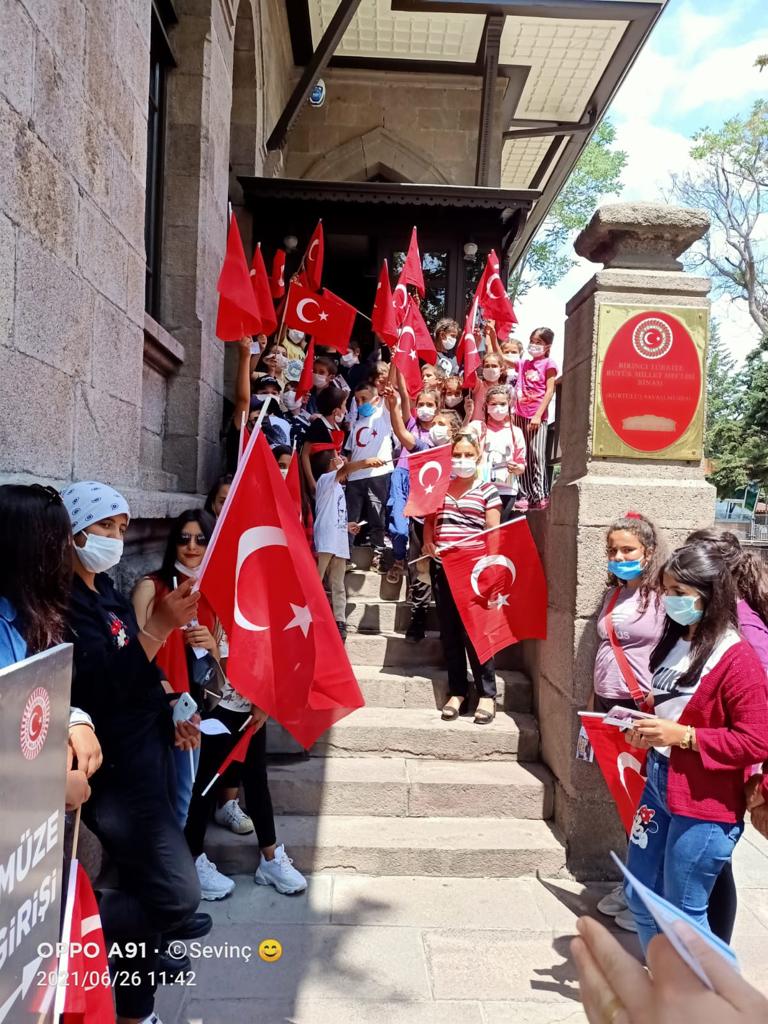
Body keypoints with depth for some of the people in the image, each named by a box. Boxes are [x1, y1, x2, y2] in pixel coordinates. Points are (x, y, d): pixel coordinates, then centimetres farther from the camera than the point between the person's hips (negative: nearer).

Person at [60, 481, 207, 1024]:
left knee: (151, 888, 13)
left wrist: (168, 716, 17)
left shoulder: (104, 590, 13)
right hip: (115, 767, -9)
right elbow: (99, 686, -26)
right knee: (178, 893, -11)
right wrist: (159, 627, -31)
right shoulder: (64, 601, -16)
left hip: (147, 751, 9)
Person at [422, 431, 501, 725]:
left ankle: (487, 694, 6)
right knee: (449, 631, 8)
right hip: (442, 567, 4)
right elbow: (429, 520, 18)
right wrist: (428, 543, -1)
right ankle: (457, 692, 18)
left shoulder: (487, 491, 1)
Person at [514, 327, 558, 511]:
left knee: (537, 456, -7)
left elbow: (549, 391, -7)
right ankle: (525, 495, 10)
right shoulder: (524, 364, 15)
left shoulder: (548, 363, -1)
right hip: (520, 415, 6)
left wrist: (538, 415, -14)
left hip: (537, 416, -6)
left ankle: (541, 495, -1)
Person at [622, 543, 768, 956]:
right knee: (640, 899, 19)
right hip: (658, 782, 8)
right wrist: (647, 726, 2)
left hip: (704, 803, -8)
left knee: (682, 914, 8)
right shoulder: (675, 642, 6)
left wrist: (683, 735, -23)